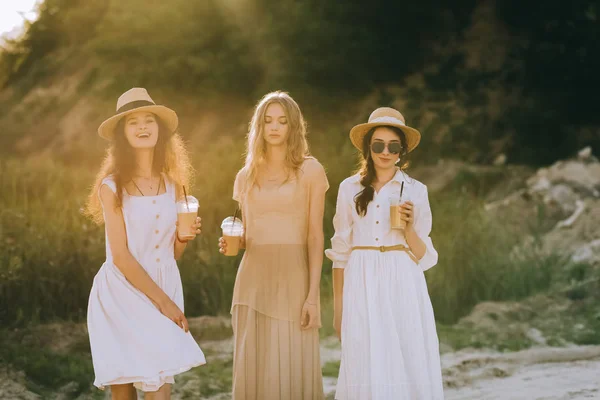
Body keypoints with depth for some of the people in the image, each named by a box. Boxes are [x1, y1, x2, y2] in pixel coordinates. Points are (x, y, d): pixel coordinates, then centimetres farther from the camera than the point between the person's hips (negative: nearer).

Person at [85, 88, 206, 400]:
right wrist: (163, 301, -12)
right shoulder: (112, 186, -7)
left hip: (165, 293, 4)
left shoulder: (172, 185, 7)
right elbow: (120, 256, -11)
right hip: (123, 295, -4)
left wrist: (184, 237, -8)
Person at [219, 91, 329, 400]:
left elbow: (315, 235, -3)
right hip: (254, 278, 3)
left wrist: (313, 295, -10)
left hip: (294, 277, -3)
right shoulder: (246, 176, 14)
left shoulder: (310, 171, 2)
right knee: (254, 369, 2)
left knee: (294, 370, -5)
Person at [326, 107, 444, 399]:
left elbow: (424, 256, 6)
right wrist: (338, 306, 3)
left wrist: (409, 228, -13)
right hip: (362, 287, 0)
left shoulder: (416, 191, 7)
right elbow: (340, 253, 7)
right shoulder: (350, 189, 6)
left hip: (403, 287, 0)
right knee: (367, 369, -2)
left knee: (409, 367, -3)